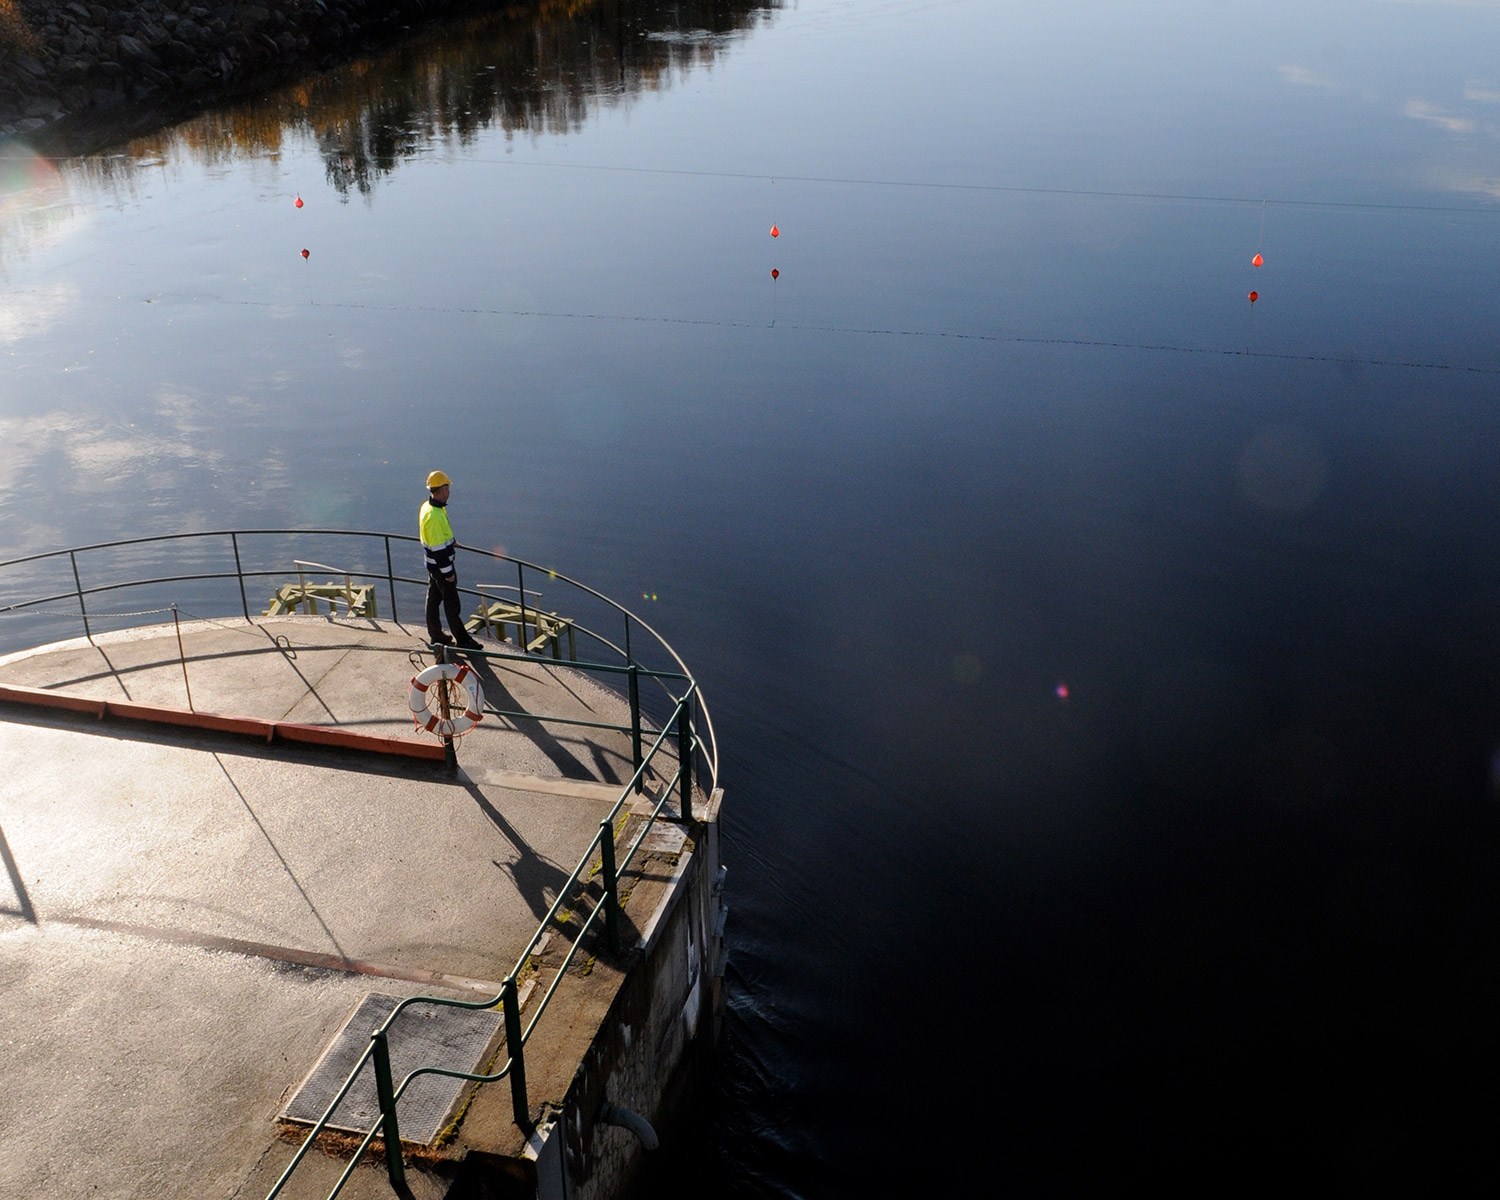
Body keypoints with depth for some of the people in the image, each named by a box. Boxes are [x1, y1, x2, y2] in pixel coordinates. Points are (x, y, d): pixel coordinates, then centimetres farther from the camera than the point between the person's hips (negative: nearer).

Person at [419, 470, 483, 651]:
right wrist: (448, 572, -21)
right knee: (452, 604, -1)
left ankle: (435, 635, 33)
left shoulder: (427, 507, 2)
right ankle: (462, 641, 7)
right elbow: (438, 547, -27)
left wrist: (450, 542, 25)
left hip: (432, 563, 10)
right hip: (440, 565, -10)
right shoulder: (435, 515, -29)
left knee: (434, 598, 19)